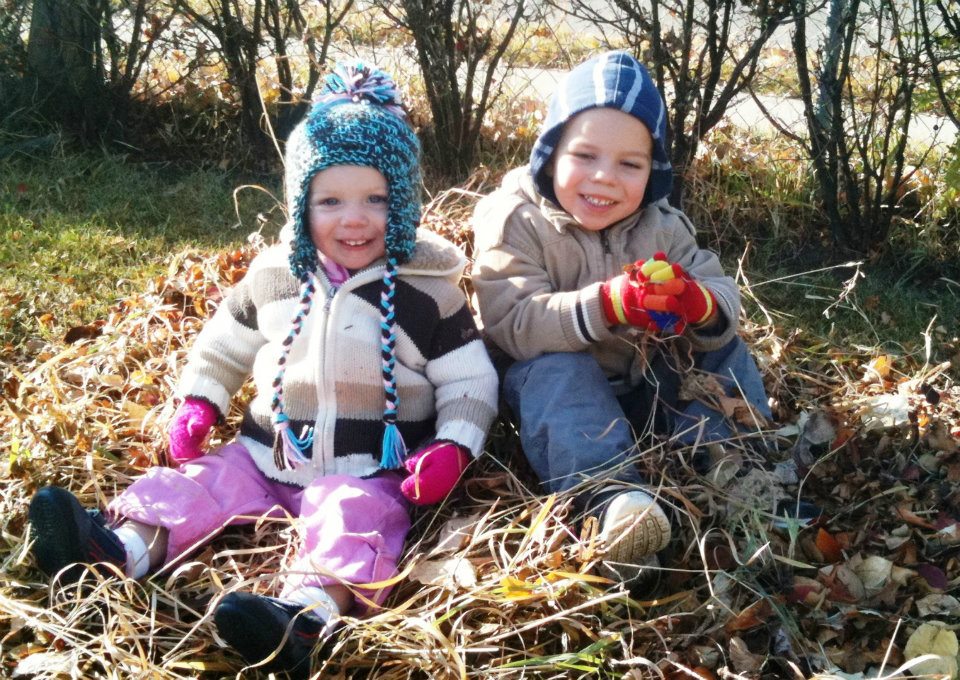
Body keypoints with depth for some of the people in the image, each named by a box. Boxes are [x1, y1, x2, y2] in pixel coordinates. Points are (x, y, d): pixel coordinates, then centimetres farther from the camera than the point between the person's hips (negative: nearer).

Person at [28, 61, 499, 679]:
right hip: (270, 453, 5)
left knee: (353, 517, -32)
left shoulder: (427, 292, -4)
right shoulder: (273, 275, 6)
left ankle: (308, 616, -57)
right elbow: (226, 342, 20)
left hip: (368, 470, -5)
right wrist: (198, 402, 6)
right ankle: (117, 547, -33)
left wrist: (453, 447, -15)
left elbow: (469, 379, 0)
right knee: (201, 482, -13)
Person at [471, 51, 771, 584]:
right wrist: (605, 304, -43)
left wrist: (699, 303, -36)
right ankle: (611, 495, -47)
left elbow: (725, 298, -9)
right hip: (558, 393, -5)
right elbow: (512, 324, -28)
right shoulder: (515, 220, -15)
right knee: (557, 367, -34)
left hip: (644, 387, 5)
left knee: (724, 348, -5)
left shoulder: (662, 226, -2)